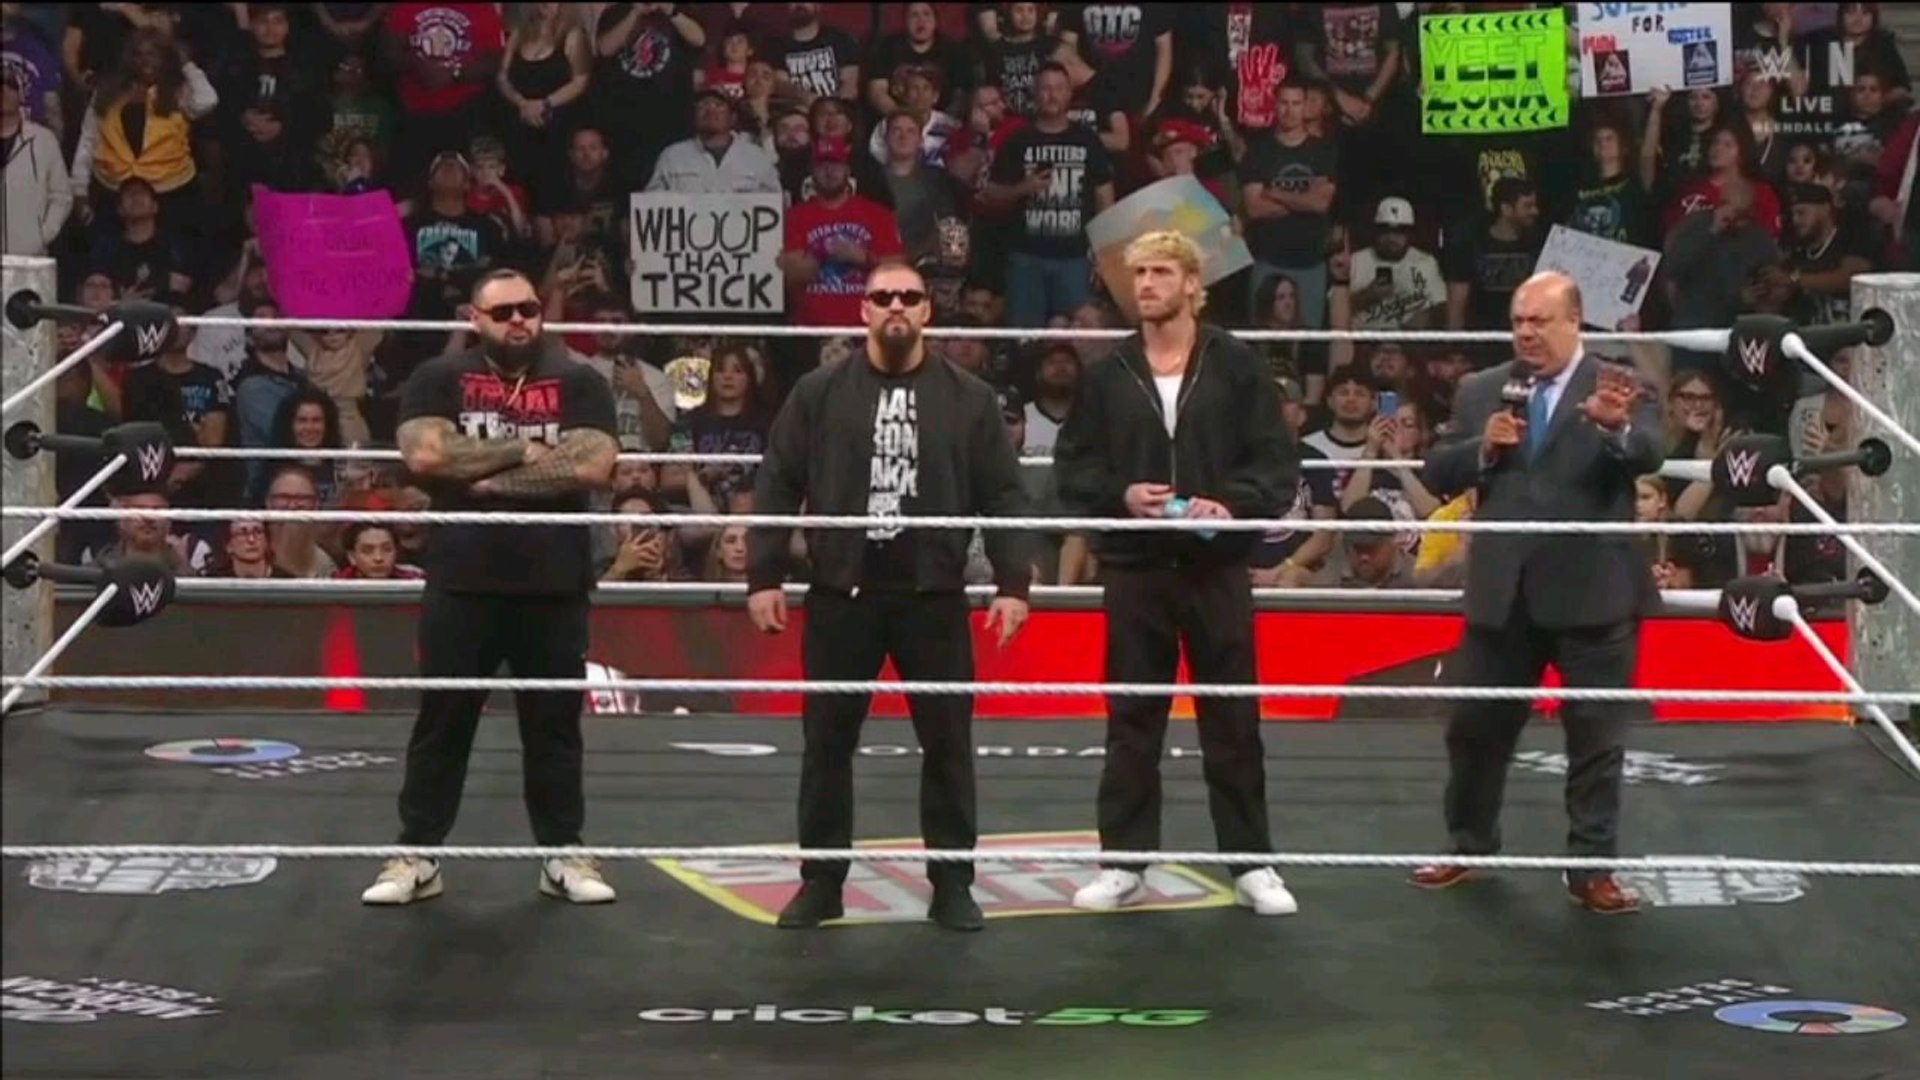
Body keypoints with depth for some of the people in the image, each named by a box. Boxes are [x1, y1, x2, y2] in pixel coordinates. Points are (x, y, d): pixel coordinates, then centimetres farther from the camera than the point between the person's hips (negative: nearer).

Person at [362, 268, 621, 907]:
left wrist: (487, 475, -12)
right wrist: (525, 451, -11)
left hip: (554, 584, 1)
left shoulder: (578, 383, 4)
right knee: (442, 722, 6)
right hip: (462, 583, -1)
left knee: (554, 724, 9)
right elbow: (425, 456, -13)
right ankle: (417, 857, 14)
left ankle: (563, 855, 19)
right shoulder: (440, 379, 3)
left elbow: (593, 466, -11)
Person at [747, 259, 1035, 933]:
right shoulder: (819, 394, 4)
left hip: (934, 596, 0)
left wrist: (1014, 582, -4)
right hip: (841, 594, 0)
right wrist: (764, 577, -3)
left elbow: (1003, 497, 3)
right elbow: (777, 487, 3)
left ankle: (952, 885, 14)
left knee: (947, 743, 4)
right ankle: (821, 883, 16)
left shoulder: (968, 399, 4)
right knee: (827, 742, 6)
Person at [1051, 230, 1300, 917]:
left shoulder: (1238, 367, 1)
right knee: (1132, 720, 7)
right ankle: (1125, 862, 16)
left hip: (1218, 566, -1)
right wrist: (1119, 495, -11)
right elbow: (1072, 465, 7)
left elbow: (1278, 461, 0)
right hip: (1135, 567, 2)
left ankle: (1251, 865, 13)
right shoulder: (1108, 375, 6)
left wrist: (1234, 505, -17)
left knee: (1233, 720, 4)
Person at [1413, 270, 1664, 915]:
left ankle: (1592, 868, 14)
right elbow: (1437, 476, 7)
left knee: (1597, 737, 4)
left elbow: (1650, 455, -22)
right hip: (1502, 591, 4)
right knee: (1478, 727, 14)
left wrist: (1616, 427, -44)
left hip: (1592, 592, -3)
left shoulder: (1620, 389, -4)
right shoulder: (1480, 391, 7)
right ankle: (1470, 847, 32)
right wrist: (1482, 448, -13)